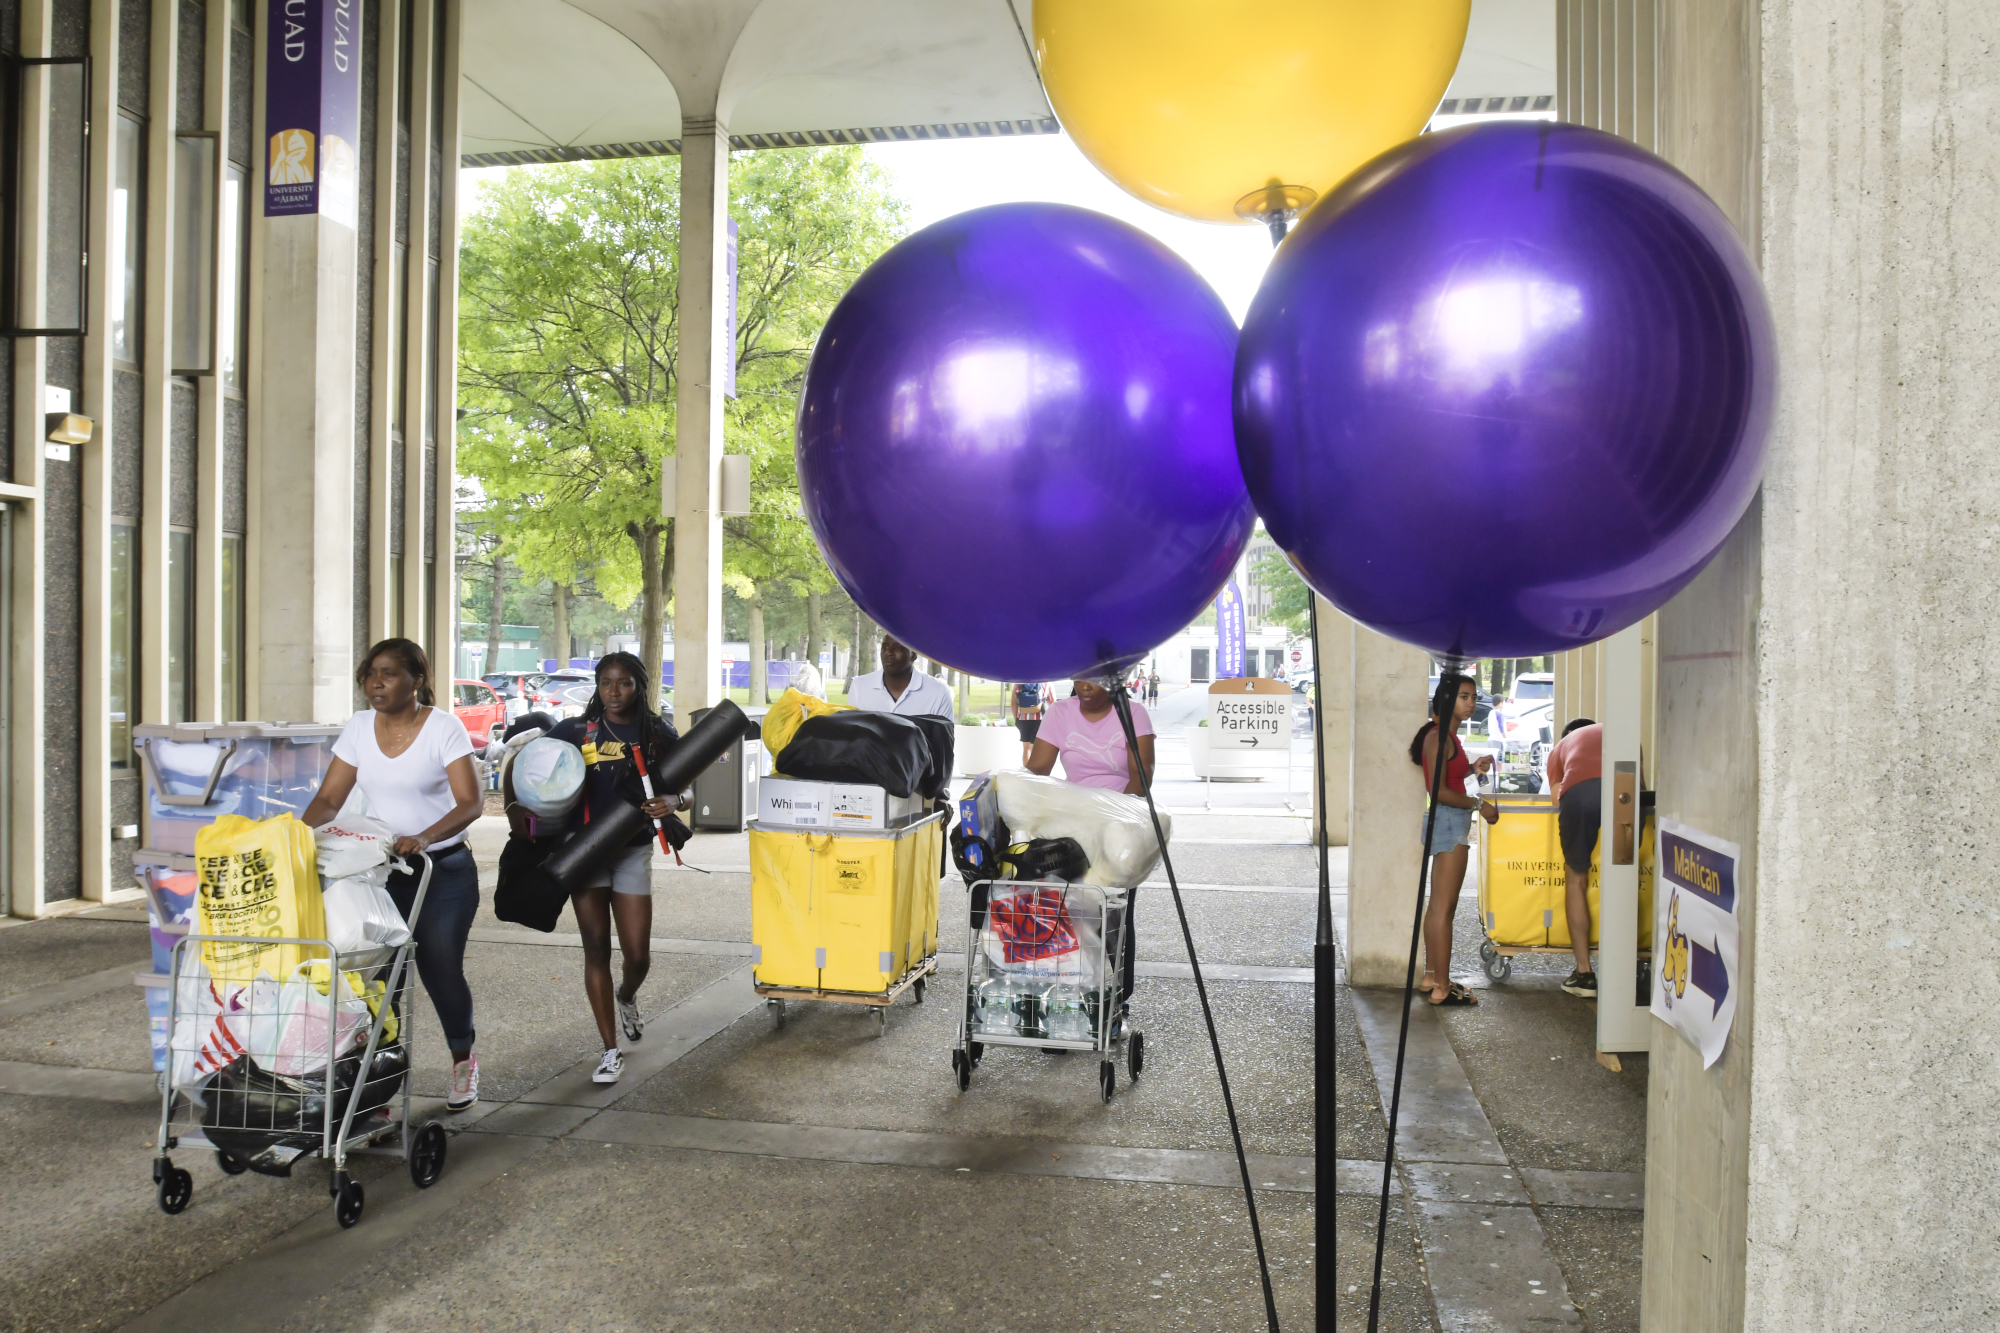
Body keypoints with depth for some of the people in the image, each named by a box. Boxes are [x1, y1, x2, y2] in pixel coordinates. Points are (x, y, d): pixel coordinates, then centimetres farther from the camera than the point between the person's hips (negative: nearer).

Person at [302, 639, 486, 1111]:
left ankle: (463, 1059, 22)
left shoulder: (443, 727, -10)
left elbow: (471, 802, -18)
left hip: (443, 871, -4)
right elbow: (330, 797, 4)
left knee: (440, 967, -3)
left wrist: (423, 837, -35)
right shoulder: (360, 726, 5)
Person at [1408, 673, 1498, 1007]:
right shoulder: (1438, 737, -15)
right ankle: (1441, 988, -5)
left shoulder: (1448, 736, 15)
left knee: (1438, 905, 15)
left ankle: (1432, 977, 23)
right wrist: (1478, 804, -12)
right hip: (1448, 822, -11)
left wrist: (1473, 768, 12)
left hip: (1449, 824, 11)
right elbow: (1439, 791, -20)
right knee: (1444, 908, -8)